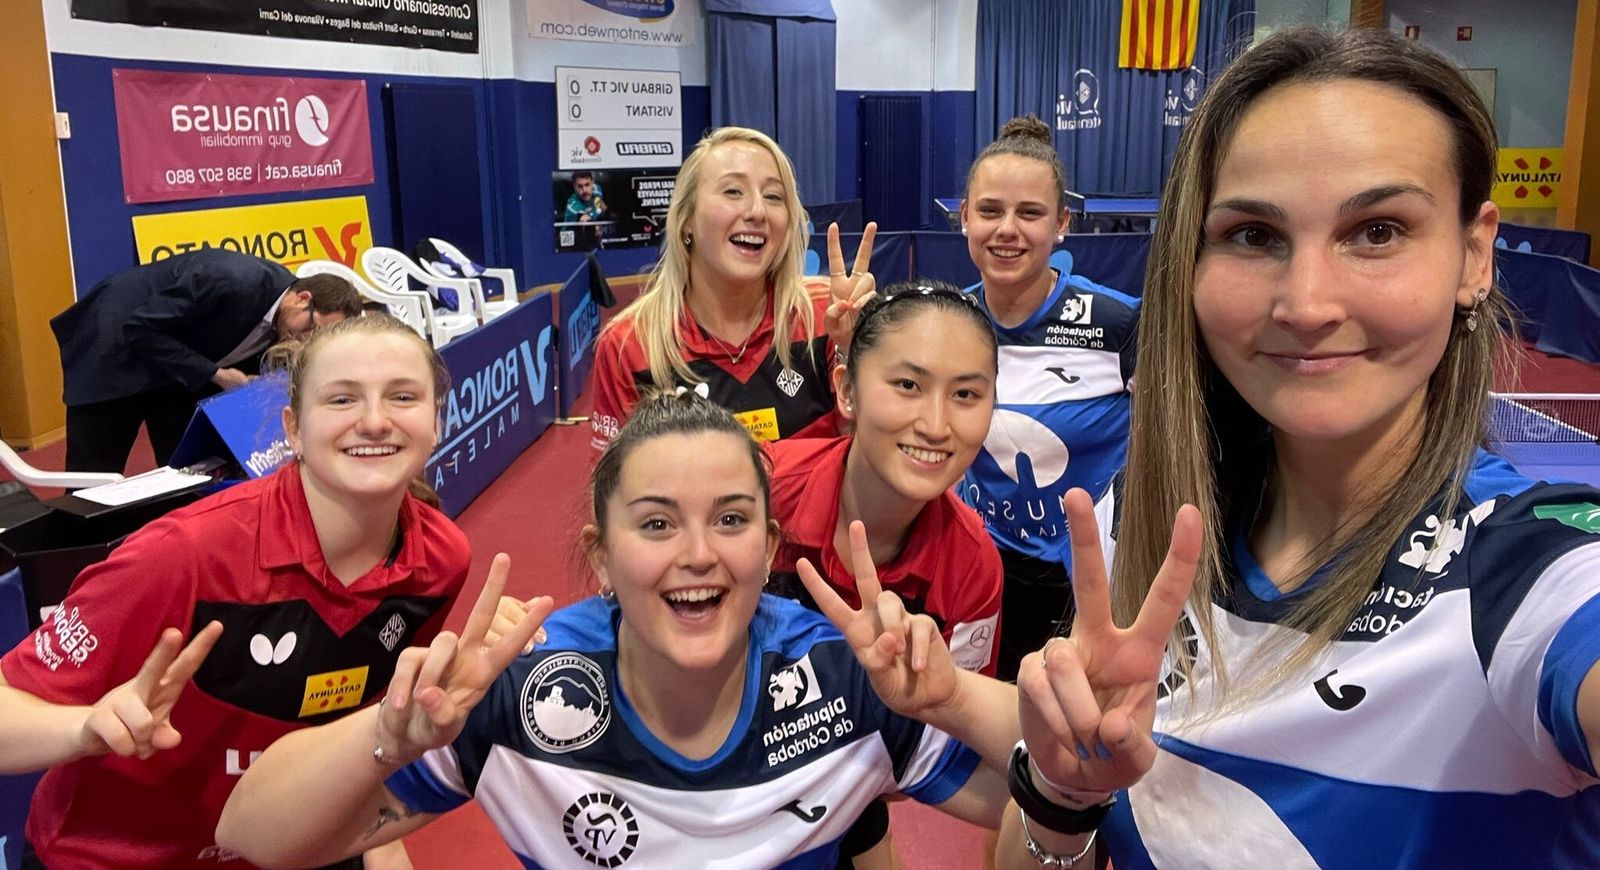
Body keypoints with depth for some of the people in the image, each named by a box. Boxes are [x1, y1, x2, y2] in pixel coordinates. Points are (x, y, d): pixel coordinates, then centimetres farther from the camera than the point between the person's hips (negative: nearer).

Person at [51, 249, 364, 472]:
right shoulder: (232, 281, -35)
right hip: (116, 346, -7)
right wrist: (214, 374, -29)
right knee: (91, 479, -1)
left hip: (183, 368, 7)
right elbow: (141, 328, -30)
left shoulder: (284, 325, -11)